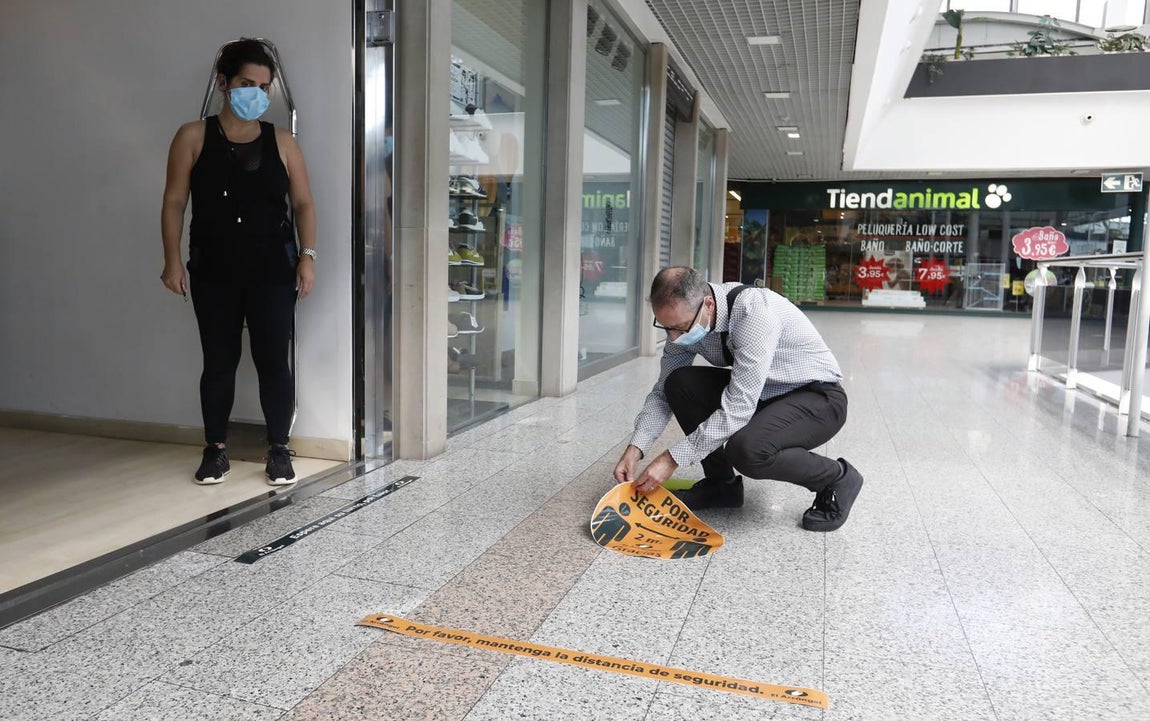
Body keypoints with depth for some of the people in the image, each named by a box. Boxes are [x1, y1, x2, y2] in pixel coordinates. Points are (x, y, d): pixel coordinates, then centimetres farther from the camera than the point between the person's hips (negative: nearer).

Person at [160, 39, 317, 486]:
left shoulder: (281, 142, 6)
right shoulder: (193, 138, 3)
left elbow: (303, 203, 6)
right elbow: (174, 202, 3)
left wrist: (307, 255, -5)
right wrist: (172, 260, -4)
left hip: (273, 271, 0)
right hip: (213, 272, 0)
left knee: (273, 361, 0)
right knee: (218, 362, 6)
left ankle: (279, 450, 12)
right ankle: (216, 449, 19)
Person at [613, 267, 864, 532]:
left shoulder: (754, 311, -33)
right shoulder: (685, 320, -11)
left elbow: (738, 407, -34)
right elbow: (663, 392, -2)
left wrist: (673, 459, -31)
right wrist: (635, 448, -17)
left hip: (817, 398, -7)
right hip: (758, 393, 7)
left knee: (746, 449, -34)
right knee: (679, 383, -15)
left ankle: (837, 478, -4)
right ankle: (721, 485, 3)